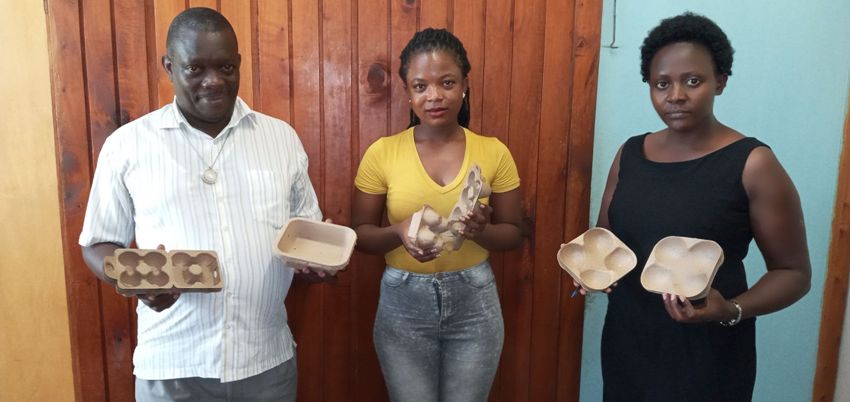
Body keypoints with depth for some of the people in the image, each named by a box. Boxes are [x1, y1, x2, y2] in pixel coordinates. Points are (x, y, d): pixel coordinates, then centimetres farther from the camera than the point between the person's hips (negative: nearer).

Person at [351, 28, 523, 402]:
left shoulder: (494, 152, -5)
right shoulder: (382, 153, -8)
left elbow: (513, 233, 2)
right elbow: (360, 234, -2)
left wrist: (482, 230, -20)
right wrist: (398, 232, -23)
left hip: (475, 303, 1)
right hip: (403, 305, 0)